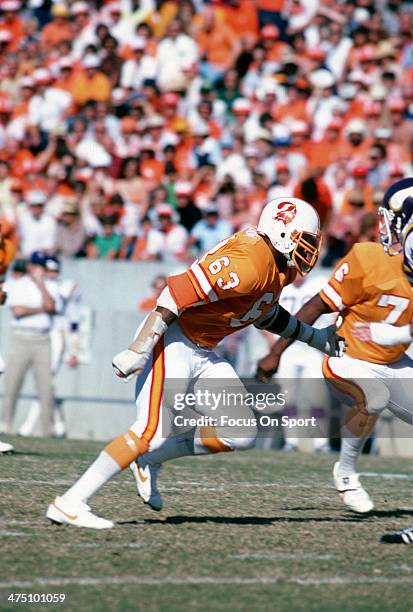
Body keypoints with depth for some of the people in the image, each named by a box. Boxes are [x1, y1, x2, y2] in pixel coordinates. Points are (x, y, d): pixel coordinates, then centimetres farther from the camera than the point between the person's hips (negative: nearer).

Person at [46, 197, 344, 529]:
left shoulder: (280, 267, 8)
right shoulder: (248, 262, -23)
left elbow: (266, 313, 29)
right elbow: (178, 294, -27)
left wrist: (314, 337, 29)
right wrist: (138, 351, -27)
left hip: (203, 353, 10)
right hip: (173, 342, -10)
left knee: (241, 434, 4)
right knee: (152, 432, -16)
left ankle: (149, 460, 14)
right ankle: (69, 503, -12)